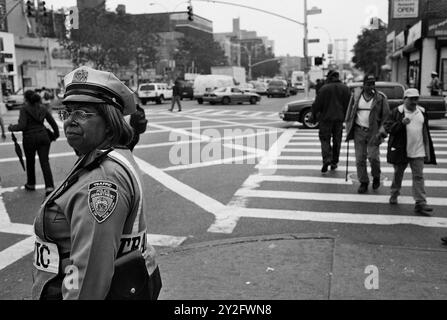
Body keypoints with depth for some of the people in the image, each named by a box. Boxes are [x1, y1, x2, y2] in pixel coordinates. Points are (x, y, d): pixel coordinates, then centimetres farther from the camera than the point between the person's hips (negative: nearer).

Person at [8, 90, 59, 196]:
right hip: (43, 136, 3)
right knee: (45, 162, 0)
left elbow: (22, 126, -15)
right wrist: (55, 134, 21)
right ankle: (49, 186, -12)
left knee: (30, 162, 16)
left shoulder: (24, 109, -7)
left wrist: (12, 128, 3)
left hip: (30, 138, -3)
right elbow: (53, 123, 8)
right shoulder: (43, 108, 7)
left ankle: (31, 184, 32)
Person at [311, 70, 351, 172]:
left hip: (326, 118, -3)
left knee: (325, 139, 5)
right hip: (339, 118, 3)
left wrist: (313, 116, 4)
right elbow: (349, 104, 4)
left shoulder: (324, 88, -8)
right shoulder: (345, 88, 3)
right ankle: (334, 162, 18)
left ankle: (327, 159, -13)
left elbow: (317, 104, -8)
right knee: (337, 141, 12)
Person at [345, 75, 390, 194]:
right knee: (360, 158, 3)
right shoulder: (356, 96, 4)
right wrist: (348, 129, 9)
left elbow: (386, 115, 3)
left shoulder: (380, 98, -1)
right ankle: (363, 183, 16)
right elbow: (350, 113, 13)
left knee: (373, 157, -10)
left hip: (373, 132, -2)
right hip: (359, 131, 2)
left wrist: (381, 131, -5)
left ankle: (376, 177, 19)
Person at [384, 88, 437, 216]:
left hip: (418, 152, 2)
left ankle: (420, 204, -3)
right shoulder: (397, 112, -5)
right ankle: (394, 195, 35)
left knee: (418, 177, -3)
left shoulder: (422, 112, 8)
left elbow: (426, 132, 16)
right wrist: (401, 123, -24)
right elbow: (388, 127, -8)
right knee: (398, 174, 13)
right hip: (400, 151, -2)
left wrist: (428, 151, 15)